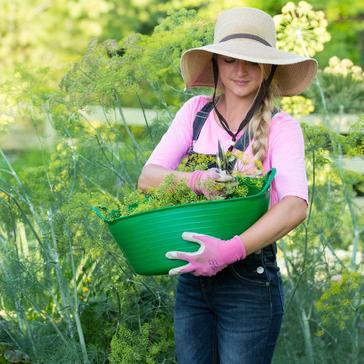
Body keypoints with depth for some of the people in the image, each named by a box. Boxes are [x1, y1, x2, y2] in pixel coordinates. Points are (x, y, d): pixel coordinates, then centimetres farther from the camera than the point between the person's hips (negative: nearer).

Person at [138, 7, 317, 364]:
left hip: (250, 283, -3)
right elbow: (147, 177, -6)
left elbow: (295, 205, -22)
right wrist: (196, 180, -26)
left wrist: (231, 251, -35)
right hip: (192, 278, 3)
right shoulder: (196, 112, 3)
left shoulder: (280, 126, -7)